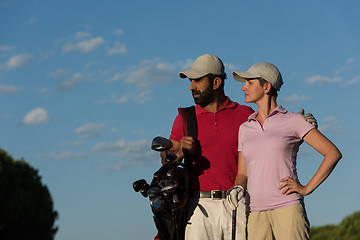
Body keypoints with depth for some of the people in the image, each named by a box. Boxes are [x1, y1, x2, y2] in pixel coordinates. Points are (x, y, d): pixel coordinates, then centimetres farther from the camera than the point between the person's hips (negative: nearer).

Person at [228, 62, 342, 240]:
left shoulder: (293, 121, 4)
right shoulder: (245, 128, 17)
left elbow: (333, 153, 1)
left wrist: (306, 188, -5)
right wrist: (237, 190, -4)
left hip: (287, 210, -4)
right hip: (255, 215, 4)